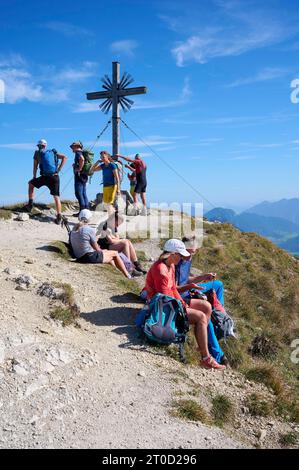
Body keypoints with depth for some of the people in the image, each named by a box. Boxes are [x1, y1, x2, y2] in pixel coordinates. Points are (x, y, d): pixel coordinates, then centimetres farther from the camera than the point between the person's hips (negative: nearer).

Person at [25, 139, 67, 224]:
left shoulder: (37, 153, 10)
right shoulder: (53, 152, 17)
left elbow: (35, 167, 11)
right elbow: (65, 157, 6)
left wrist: (34, 177, 24)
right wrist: (59, 170, 4)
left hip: (45, 177, -2)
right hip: (55, 177, 2)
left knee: (31, 183, 24)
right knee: (56, 197, 5)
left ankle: (30, 204, 16)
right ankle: (59, 217, -4)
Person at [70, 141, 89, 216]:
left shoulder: (78, 152, -9)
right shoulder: (83, 153, 19)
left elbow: (82, 159, -30)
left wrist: (79, 168, -21)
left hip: (79, 175, -9)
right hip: (84, 176, 9)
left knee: (78, 193, -9)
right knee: (83, 193, 10)